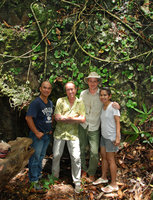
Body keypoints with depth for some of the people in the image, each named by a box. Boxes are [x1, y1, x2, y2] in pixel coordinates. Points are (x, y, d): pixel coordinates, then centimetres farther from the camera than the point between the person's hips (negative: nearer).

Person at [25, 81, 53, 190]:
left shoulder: (50, 103, 7)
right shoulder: (36, 102, -17)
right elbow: (28, 118, -22)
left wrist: (50, 129, 13)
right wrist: (36, 132, -21)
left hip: (47, 135, 7)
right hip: (38, 135, -7)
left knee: (41, 156, 21)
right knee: (35, 157, 3)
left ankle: (38, 174, 38)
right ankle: (34, 180, 17)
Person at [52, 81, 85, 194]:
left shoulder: (80, 103, 1)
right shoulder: (60, 101, -2)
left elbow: (83, 119, -7)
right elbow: (57, 117, -11)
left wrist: (67, 118, -12)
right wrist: (74, 117, -12)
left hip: (73, 134, 0)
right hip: (59, 133, 1)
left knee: (76, 158, -1)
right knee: (56, 155, 14)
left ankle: (77, 182, 17)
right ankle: (55, 175, 40)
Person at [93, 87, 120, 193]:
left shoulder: (113, 106, -14)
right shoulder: (102, 107, 7)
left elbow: (117, 122, -17)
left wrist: (118, 137, -22)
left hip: (111, 137, -7)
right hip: (104, 135, 7)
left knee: (110, 160, 1)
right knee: (103, 157, 17)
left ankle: (114, 184, 15)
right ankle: (104, 177, 36)